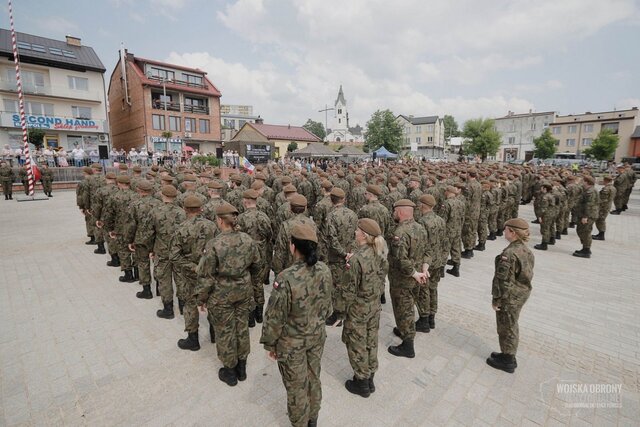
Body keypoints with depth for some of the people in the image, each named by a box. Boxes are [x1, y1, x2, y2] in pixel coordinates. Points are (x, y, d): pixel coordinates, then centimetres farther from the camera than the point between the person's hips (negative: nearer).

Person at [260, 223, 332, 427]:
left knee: (296, 386, 19)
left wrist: (270, 344, -3)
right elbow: (327, 305, 2)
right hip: (317, 336, 5)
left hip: (292, 343, -5)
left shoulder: (287, 278, -31)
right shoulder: (324, 270, -14)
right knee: (314, 379, 27)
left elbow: (275, 316, -20)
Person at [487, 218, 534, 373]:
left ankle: (507, 361, 25)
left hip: (509, 298, -9)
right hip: (521, 295, 9)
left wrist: (496, 300, -14)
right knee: (512, 326, 23)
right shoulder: (526, 250, 1)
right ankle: (509, 355, 39)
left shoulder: (509, 254, -28)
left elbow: (503, 280, -24)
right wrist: (523, 290, 22)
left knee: (506, 328, 9)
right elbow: (528, 275, 11)